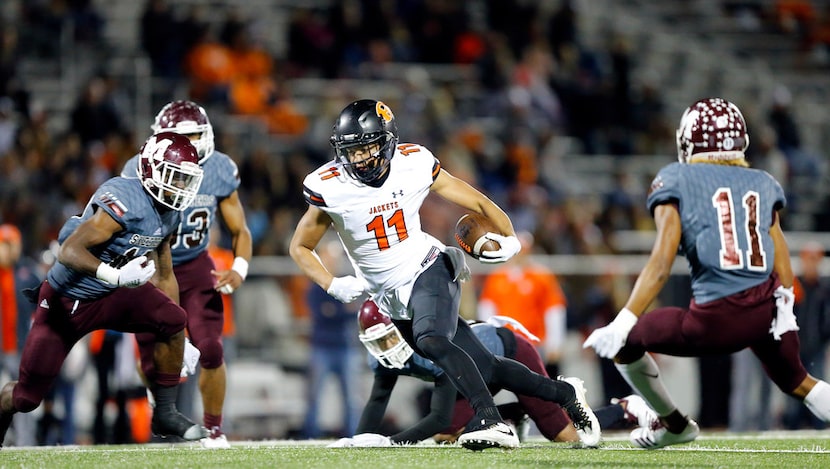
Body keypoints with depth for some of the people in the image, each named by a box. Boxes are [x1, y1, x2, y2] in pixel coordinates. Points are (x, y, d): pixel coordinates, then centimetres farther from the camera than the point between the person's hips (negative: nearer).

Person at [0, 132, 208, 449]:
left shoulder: (169, 215, -1)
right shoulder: (126, 201, -27)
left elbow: (165, 275, 13)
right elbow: (69, 252, -34)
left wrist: (180, 338, 12)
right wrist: (116, 276, -48)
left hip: (111, 296, 6)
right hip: (65, 302, -6)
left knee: (172, 322, -20)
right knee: (28, 396, -1)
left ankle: (165, 415, -6)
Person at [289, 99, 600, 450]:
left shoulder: (414, 165, -12)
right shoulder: (330, 188, -13)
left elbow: (478, 203, -1)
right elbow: (300, 248, -1)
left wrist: (509, 239, -17)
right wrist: (333, 285, -17)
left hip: (428, 270, -2)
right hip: (393, 297, 2)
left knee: (430, 340, -34)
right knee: (484, 368, 2)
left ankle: (492, 422, -39)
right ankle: (564, 393, 20)